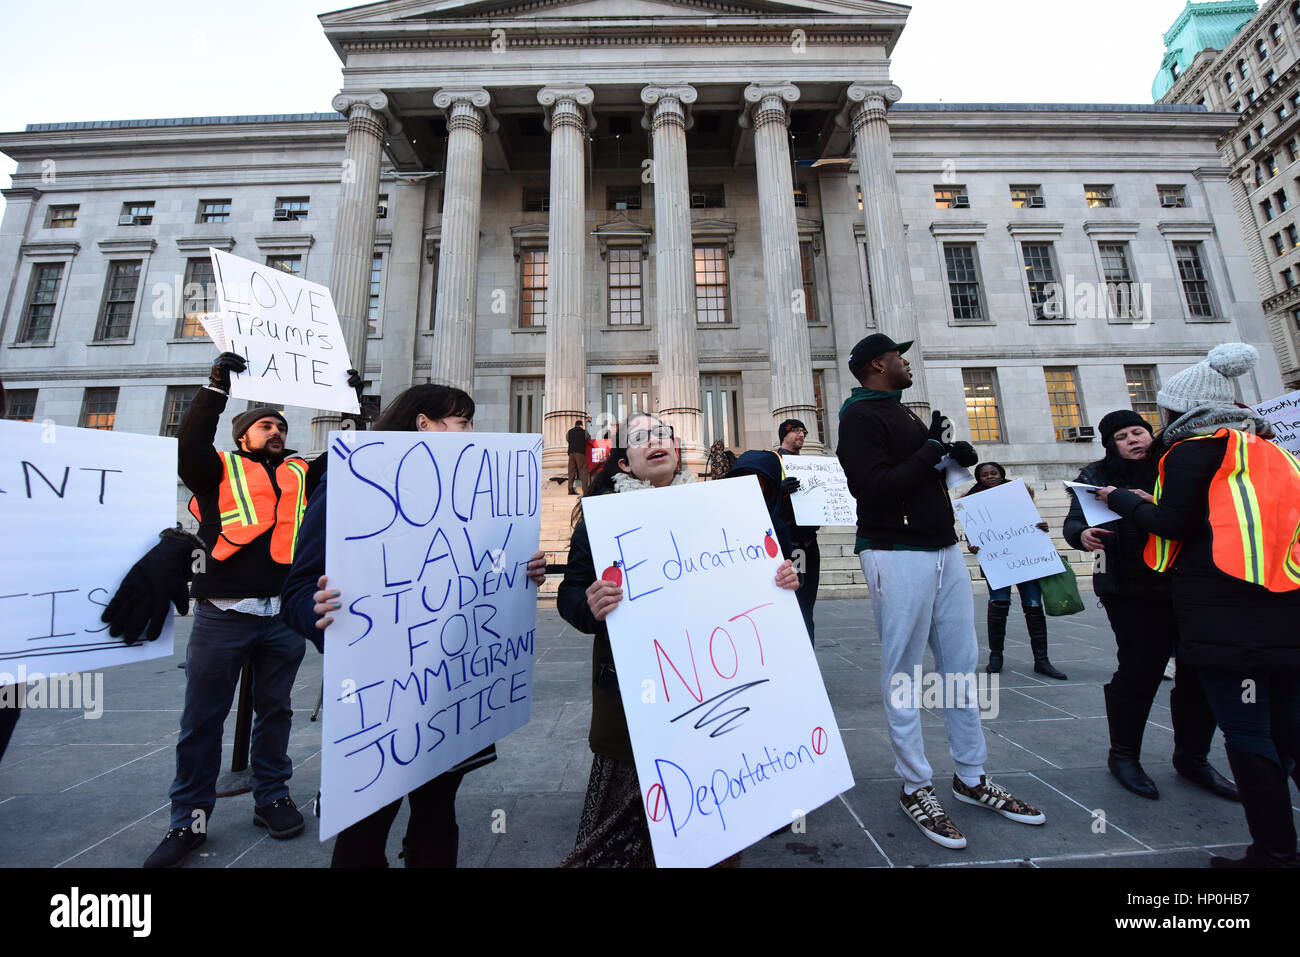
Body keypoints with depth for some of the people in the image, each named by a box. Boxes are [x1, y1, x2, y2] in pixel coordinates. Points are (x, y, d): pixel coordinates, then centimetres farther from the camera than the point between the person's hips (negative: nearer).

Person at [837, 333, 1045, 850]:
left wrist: (952, 455, 5)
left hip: (943, 550, 9)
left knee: (962, 663, 13)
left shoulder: (903, 412, 20)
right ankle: (915, 788, 16)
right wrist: (931, 449, -12)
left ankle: (972, 778, 29)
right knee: (903, 675, 1)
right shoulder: (860, 415, -9)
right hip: (897, 555, -9)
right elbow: (875, 488, -21)